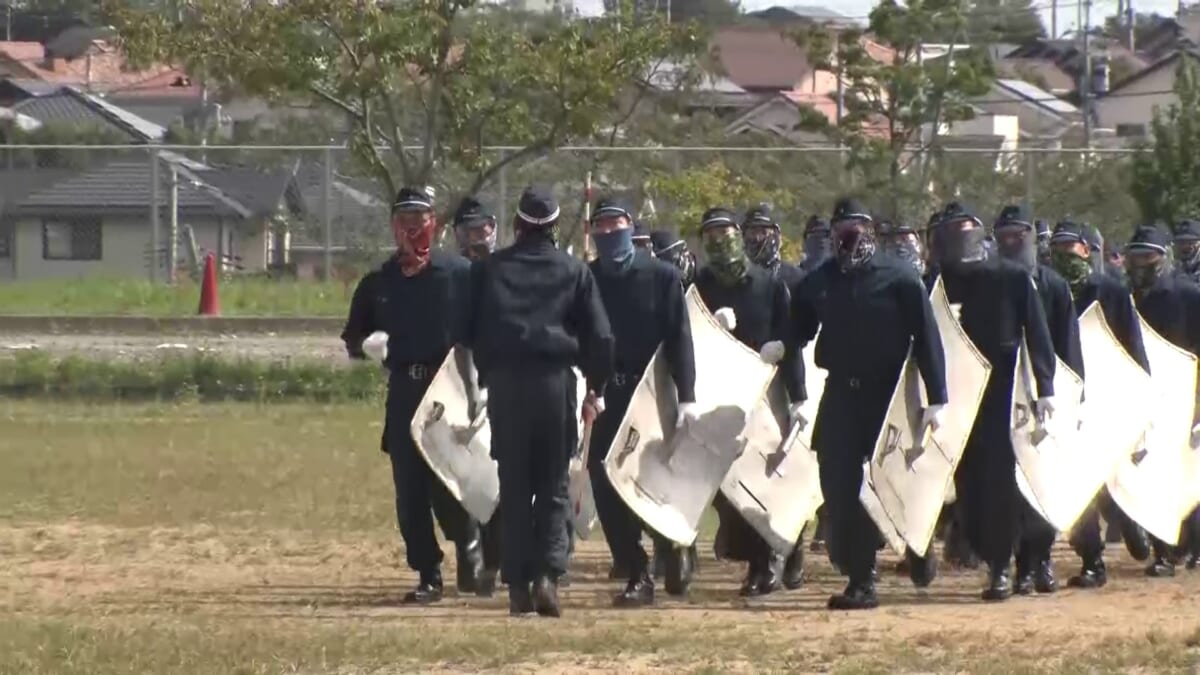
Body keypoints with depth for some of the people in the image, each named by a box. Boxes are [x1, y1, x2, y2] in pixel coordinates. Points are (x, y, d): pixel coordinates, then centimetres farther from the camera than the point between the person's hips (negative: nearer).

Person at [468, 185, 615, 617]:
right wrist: (596, 387, 13)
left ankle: (518, 585, 2)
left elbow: (472, 331, 8)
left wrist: (486, 375, 20)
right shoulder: (574, 272, 3)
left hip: (505, 383, 1)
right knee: (553, 487, 6)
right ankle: (548, 574, -11)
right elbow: (599, 337, 3)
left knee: (514, 488, 6)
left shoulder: (490, 270, 5)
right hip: (555, 382, -1)